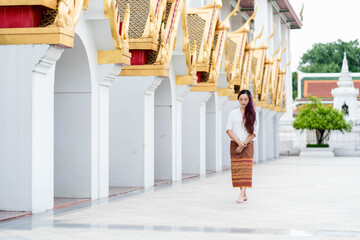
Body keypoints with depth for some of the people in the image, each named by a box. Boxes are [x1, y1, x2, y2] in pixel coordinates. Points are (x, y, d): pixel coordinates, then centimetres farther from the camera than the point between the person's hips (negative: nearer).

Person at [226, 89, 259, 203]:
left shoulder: (253, 114, 4)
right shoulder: (233, 113, 9)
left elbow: (254, 132, -1)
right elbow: (228, 130, 2)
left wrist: (243, 144, -9)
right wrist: (238, 142, -11)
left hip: (247, 144, -2)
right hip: (234, 144, 2)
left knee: (245, 168, -13)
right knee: (236, 169, -1)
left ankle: (242, 195, -20)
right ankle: (244, 194, 7)